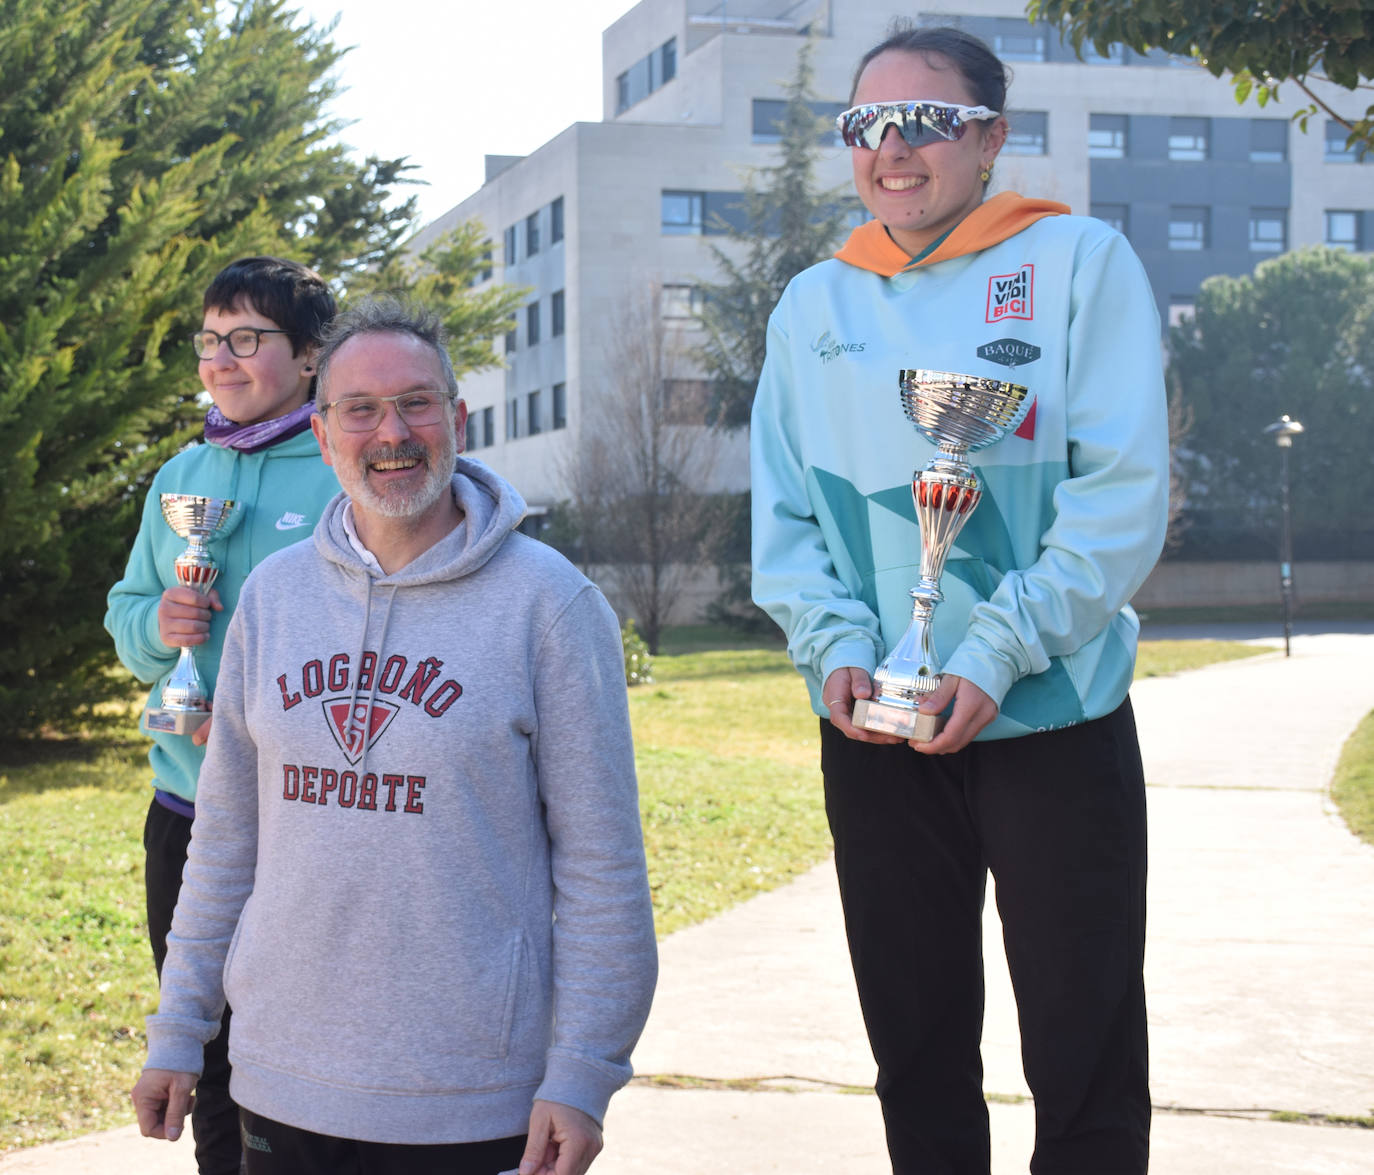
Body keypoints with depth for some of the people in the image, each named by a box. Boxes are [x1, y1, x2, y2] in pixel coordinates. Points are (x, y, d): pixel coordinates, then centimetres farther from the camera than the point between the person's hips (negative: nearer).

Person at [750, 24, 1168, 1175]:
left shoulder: (1081, 262, -3)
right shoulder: (815, 303, 9)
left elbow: (1124, 491, -10)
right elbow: (783, 507, 9)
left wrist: (999, 652, -16)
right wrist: (834, 644, -8)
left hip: (1053, 721, -3)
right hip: (875, 731, 4)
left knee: (1084, 1058, 2)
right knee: (916, 1048, 13)